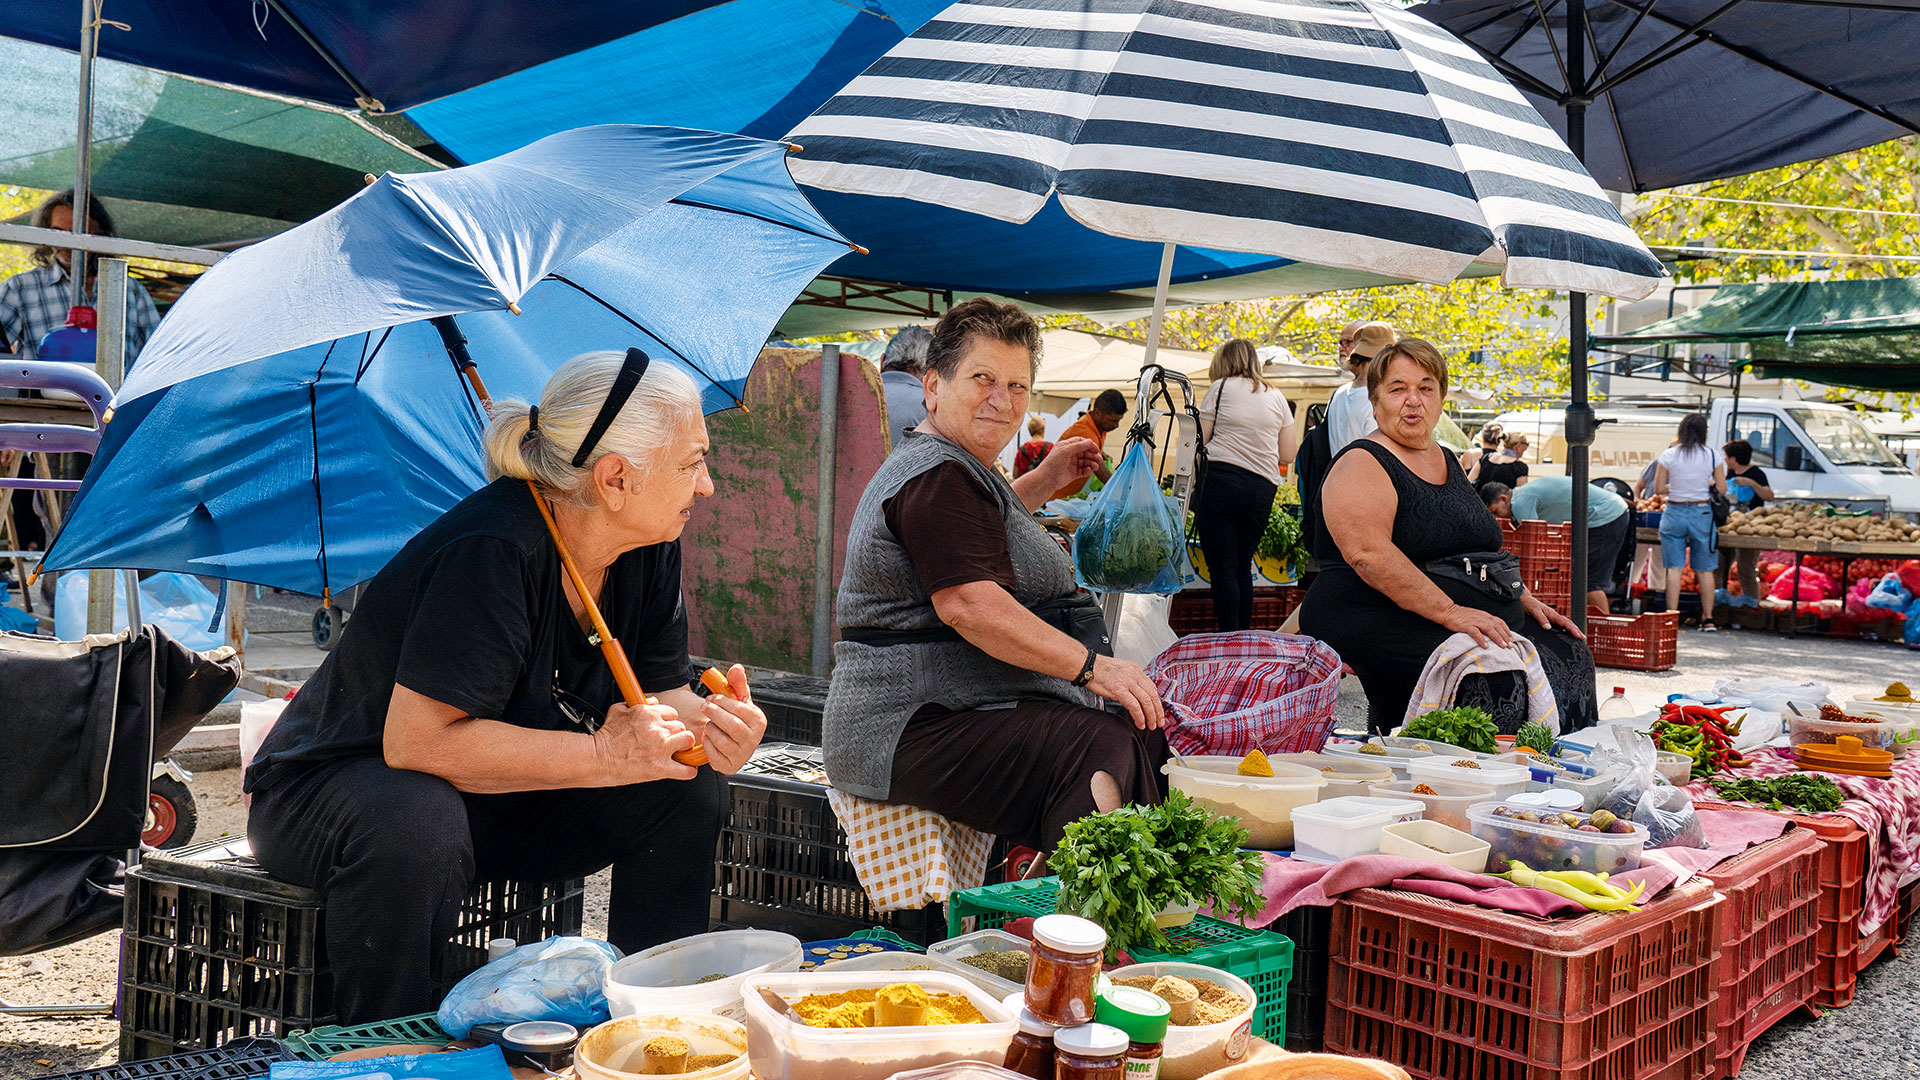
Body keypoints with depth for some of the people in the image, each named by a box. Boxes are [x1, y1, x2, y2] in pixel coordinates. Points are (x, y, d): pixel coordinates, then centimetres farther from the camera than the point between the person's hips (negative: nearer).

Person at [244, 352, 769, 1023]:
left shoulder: (648, 549, -6)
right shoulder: (491, 551, -31)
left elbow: (656, 694, 0)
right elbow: (417, 740, -35)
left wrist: (710, 724, -24)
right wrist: (603, 754, -33)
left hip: (495, 798, 7)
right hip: (332, 786, -7)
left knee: (687, 788, -11)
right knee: (414, 829, -40)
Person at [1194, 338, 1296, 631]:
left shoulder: (1221, 387, 4)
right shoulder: (1277, 397, 16)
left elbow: (1199, 441, 1)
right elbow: (1287, 456, 15)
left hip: (1220, 478, -4)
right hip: (1262, 487, 4)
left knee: (1222, 566, -3)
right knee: (1243, 566, 13)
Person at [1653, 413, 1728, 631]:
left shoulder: (1668, 455, -5)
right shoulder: (1712, 456, -3)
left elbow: (1658, 489, -4)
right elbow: (1722, 489, -1)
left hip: (1674, 513, -1)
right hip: (1702, 513, 1)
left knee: (1674, 568, 3)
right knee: (1705, 570, 9)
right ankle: (1708, 619, 13)